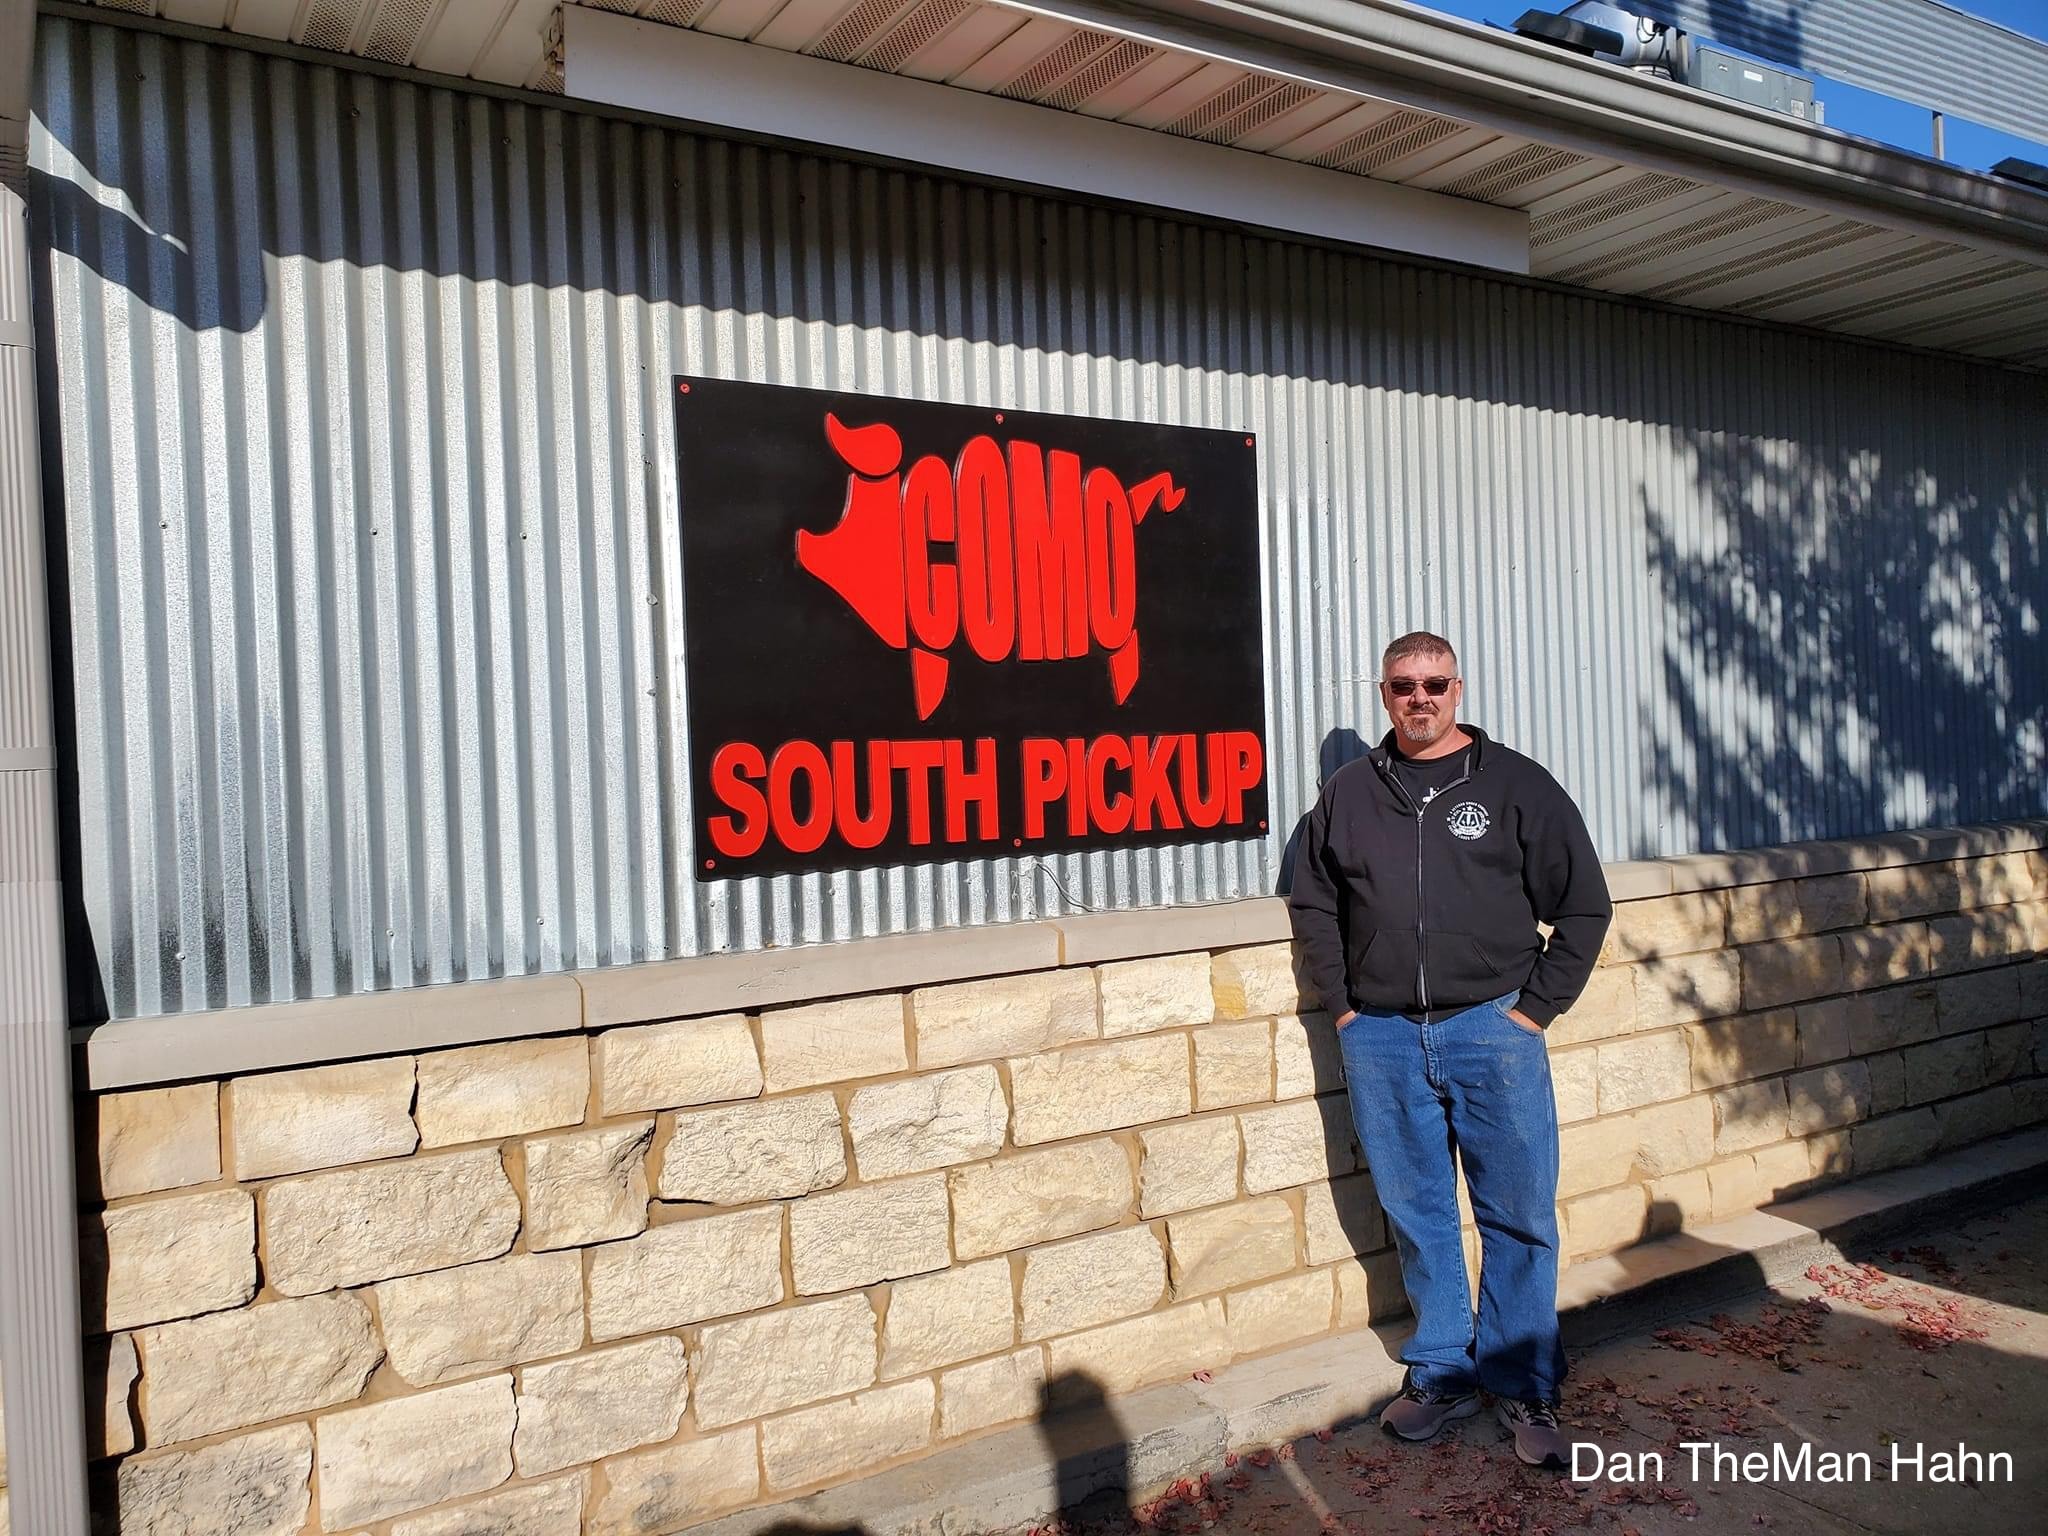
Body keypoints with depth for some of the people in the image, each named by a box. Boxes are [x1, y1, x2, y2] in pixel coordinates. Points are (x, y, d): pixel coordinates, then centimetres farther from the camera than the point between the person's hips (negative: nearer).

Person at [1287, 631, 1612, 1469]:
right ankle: (1443, 1373, 26)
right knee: (1417, 1215, 11)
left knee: (1518, 1217, 4)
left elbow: (1583, 906, 3)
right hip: (1380, 1038, 2)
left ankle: (1524, 1387, 19)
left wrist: (1535, 1008, -3)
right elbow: (1313, 905, 16)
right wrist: (1342, 1005, 6)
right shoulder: (1346, 794, 9)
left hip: (1492, 1030, -2)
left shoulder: (1517, 786, 2)